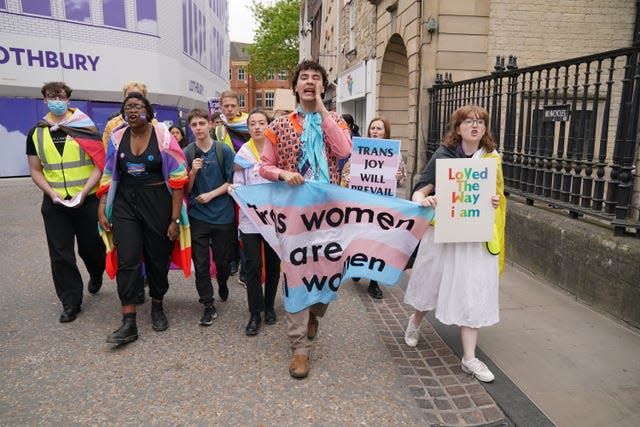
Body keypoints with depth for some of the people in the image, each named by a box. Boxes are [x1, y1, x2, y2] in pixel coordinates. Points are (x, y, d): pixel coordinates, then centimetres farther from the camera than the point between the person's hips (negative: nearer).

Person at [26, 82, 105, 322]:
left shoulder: (86, 128, -2)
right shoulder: (36, 133, 7)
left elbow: (100, 164, -5)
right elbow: (35, 170, 10)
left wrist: (83, 193, -16)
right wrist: (52, 193, -8)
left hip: (87, 200, -2)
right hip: (54, 203, 2)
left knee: (91, 247, 7)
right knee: (61, 255, 3)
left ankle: (96, 275, 42)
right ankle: (71, 303, 16)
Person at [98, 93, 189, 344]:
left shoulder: (162, 136, -7)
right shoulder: (117, 138, 3)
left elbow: (177, 178, -9)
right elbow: (109, 176, 11)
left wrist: (175, 219, -12)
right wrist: (102, 210, 4)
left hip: (157, 203, -2)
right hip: (125, 203, 2)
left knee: (158, 258, 9)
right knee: (127, 261, -4)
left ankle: (157, 307, 32)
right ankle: (129, 323, 3)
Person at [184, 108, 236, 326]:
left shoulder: (224, 150, -3)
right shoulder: (187, 153, 0)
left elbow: (232, 181, -1)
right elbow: (186, 188, 1)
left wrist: (211, 195, -11)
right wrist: (193, 172, -17)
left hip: (223, 215, 0)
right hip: (198, 216, 1)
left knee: (222, 259, 13)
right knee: (201, 263, 2)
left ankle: (223, 285, 44)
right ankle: (208, 306, 15)